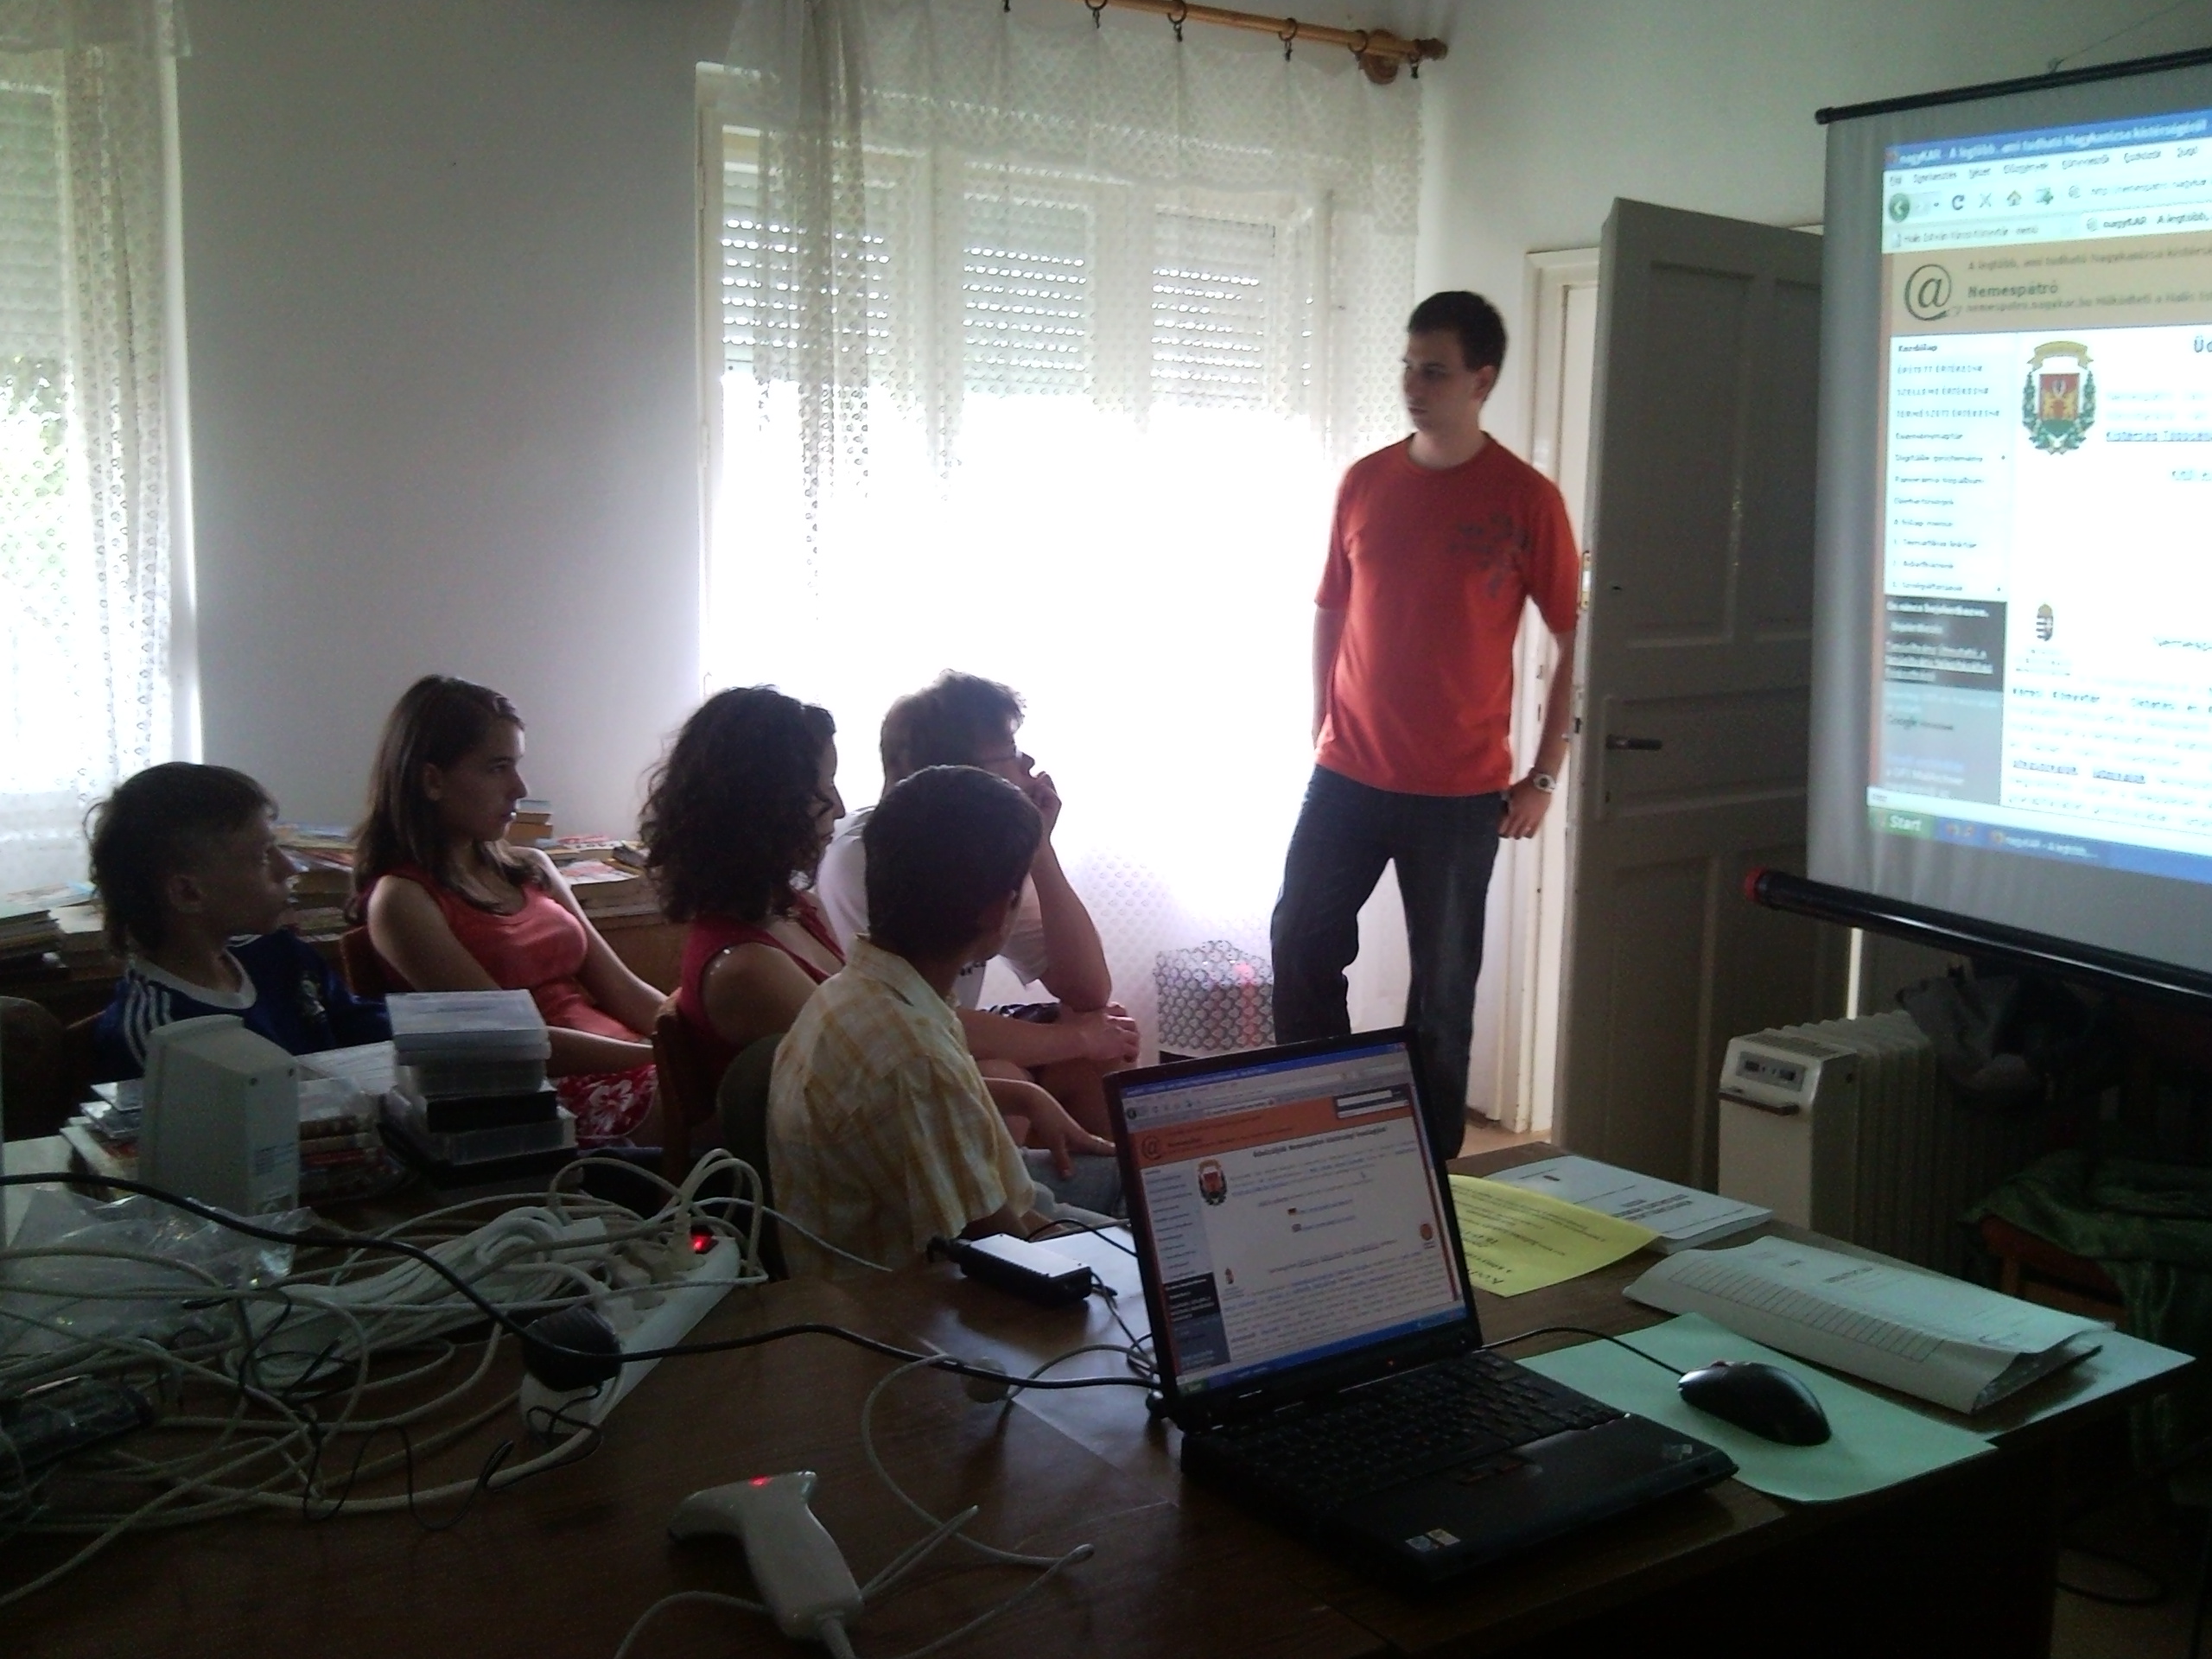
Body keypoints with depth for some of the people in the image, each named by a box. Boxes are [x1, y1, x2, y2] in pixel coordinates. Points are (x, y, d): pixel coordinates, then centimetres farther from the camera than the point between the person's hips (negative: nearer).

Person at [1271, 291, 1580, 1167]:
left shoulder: (1527, 498, -6)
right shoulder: (1364, 482, 5)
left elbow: (1576, 640, -2)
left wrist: (1544, 774, -4)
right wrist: (1321, 733, 9)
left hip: (1461, 791, -3)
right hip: (1347, 776, 3)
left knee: (1443, 986, 6)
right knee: (1300, 944, 6)